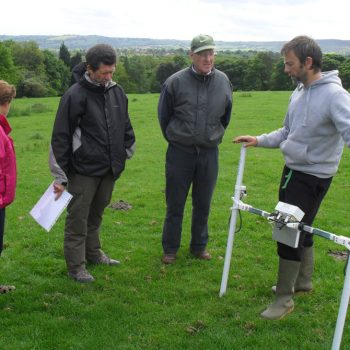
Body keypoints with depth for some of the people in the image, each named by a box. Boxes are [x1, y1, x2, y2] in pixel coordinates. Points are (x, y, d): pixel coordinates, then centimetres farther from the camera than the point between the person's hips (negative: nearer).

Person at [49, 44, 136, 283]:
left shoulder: (116, 91, 4)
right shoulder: (75, 95, -15)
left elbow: (125, 126, 18)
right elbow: (61, 137, -14)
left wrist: (127, 150, 15)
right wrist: (60, 176, -13)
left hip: (110, 169, 6)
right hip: (83, 171, -6)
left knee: (96, 214, 21)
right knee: (78, 219, 4)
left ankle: (93, 252, 37)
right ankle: (76, 265, 15)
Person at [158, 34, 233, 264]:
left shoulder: (223, 81, -1)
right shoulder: (175, 82, -11)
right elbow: (164, 116, 3)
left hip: (209, 153, 3)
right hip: (180, 152, -2)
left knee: (203, 205, 13)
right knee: (175, 205, 8)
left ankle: (199, 247, 29)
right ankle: (170, 249, 23)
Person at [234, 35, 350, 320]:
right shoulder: (300, 90, 7)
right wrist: (259, 140, 10)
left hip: (313, 176, -8)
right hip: (293, 169, 8)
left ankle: (284, 298, 10)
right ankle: (303, 281, 39)